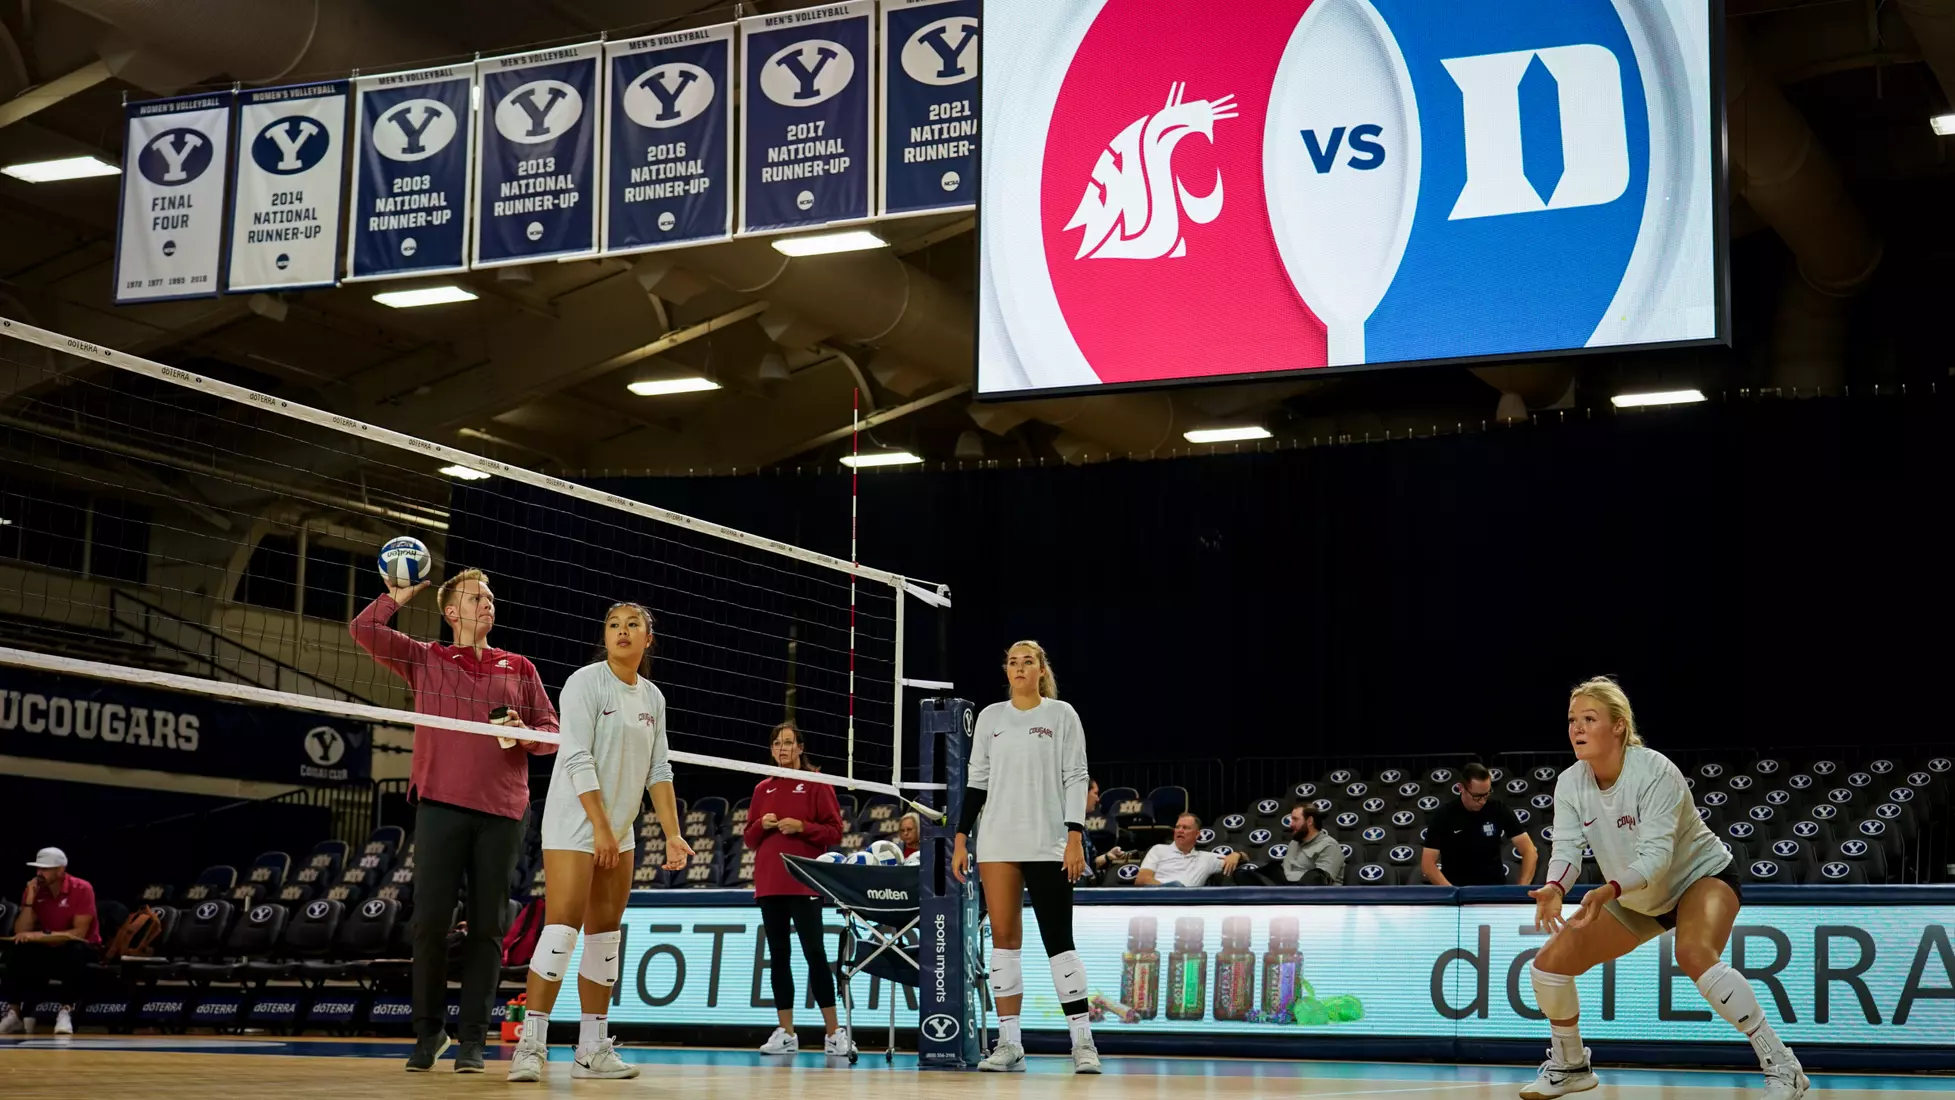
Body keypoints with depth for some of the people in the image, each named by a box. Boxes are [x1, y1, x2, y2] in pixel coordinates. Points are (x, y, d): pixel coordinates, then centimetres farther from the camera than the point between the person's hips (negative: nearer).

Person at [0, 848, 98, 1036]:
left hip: (82, 950, -4)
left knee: (74, 950, -37)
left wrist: (40, 936, -31)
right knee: (17, 950, -22)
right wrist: (29, 900, -21)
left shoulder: (81, 889, -17)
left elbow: (79, 933, -23)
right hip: (49, 949, 4)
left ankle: (66, 1010, -33)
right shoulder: (33, 890, -4)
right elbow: (21, 933, -10)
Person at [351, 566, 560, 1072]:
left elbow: (552, 732, 14)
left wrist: (525, 735, -5)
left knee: (487, 926, -1)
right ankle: (428, 1031, 9)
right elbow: (365, 630, 2)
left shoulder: (519, 669, 16)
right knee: (430, 920, -5)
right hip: (441, 805, -1)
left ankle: (473, 1038, 5)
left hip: (501, 810, 1)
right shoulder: (426, 660, 12)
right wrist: (398, 597, 11)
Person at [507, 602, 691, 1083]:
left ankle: (592, 1048, 10)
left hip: (619, 831, 7)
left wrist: (672, 835, 1)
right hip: (574, 825, -7)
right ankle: (530, 1046, -14)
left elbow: (658, 771, 10)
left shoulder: (653, 697, 10)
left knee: (605, 933, 6)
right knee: (562, 925, -15)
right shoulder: (585, 683, -9)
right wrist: (600, 826, -21)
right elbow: (577, 759, -16)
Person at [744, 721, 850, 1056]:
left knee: (814, 953, -10)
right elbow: (750, 840, 17)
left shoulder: (816, 784, 2)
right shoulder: (762, 789, 15)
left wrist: (802, 827, -16)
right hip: (769, 883, 5)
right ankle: (786, 1033, 9)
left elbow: (834, 831, -2)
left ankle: (833, 1032, -5)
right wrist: (761, 825, -3)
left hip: (804, 883, -5)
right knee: (778, 955, 5)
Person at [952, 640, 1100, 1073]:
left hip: (1049, 845, -3)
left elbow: (1076, 778, -2)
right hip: (998, 843, 3)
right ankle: (1009, 1043, 5)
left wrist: (1075, 837, -11)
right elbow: (976, 781, 12)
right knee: (1003, 938, 1)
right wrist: (961, 839, 6)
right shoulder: (990, 717, 10)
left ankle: (1083, 1042, -2)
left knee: (1058, 941, -5)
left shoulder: (1062, 715, 2)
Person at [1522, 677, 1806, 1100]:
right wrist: (1554, 888, -45)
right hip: (1637, 901, 7)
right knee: (1549, 964, -1)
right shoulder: (1569, 784, -13)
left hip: (1703, 875, -7)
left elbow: (1657, 855, -38)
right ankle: (1570, 1066, 24)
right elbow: (1566, 847, -21)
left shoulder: (1655, 772, -30)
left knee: (1693, 954, -38)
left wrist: (1608, 891, -55)